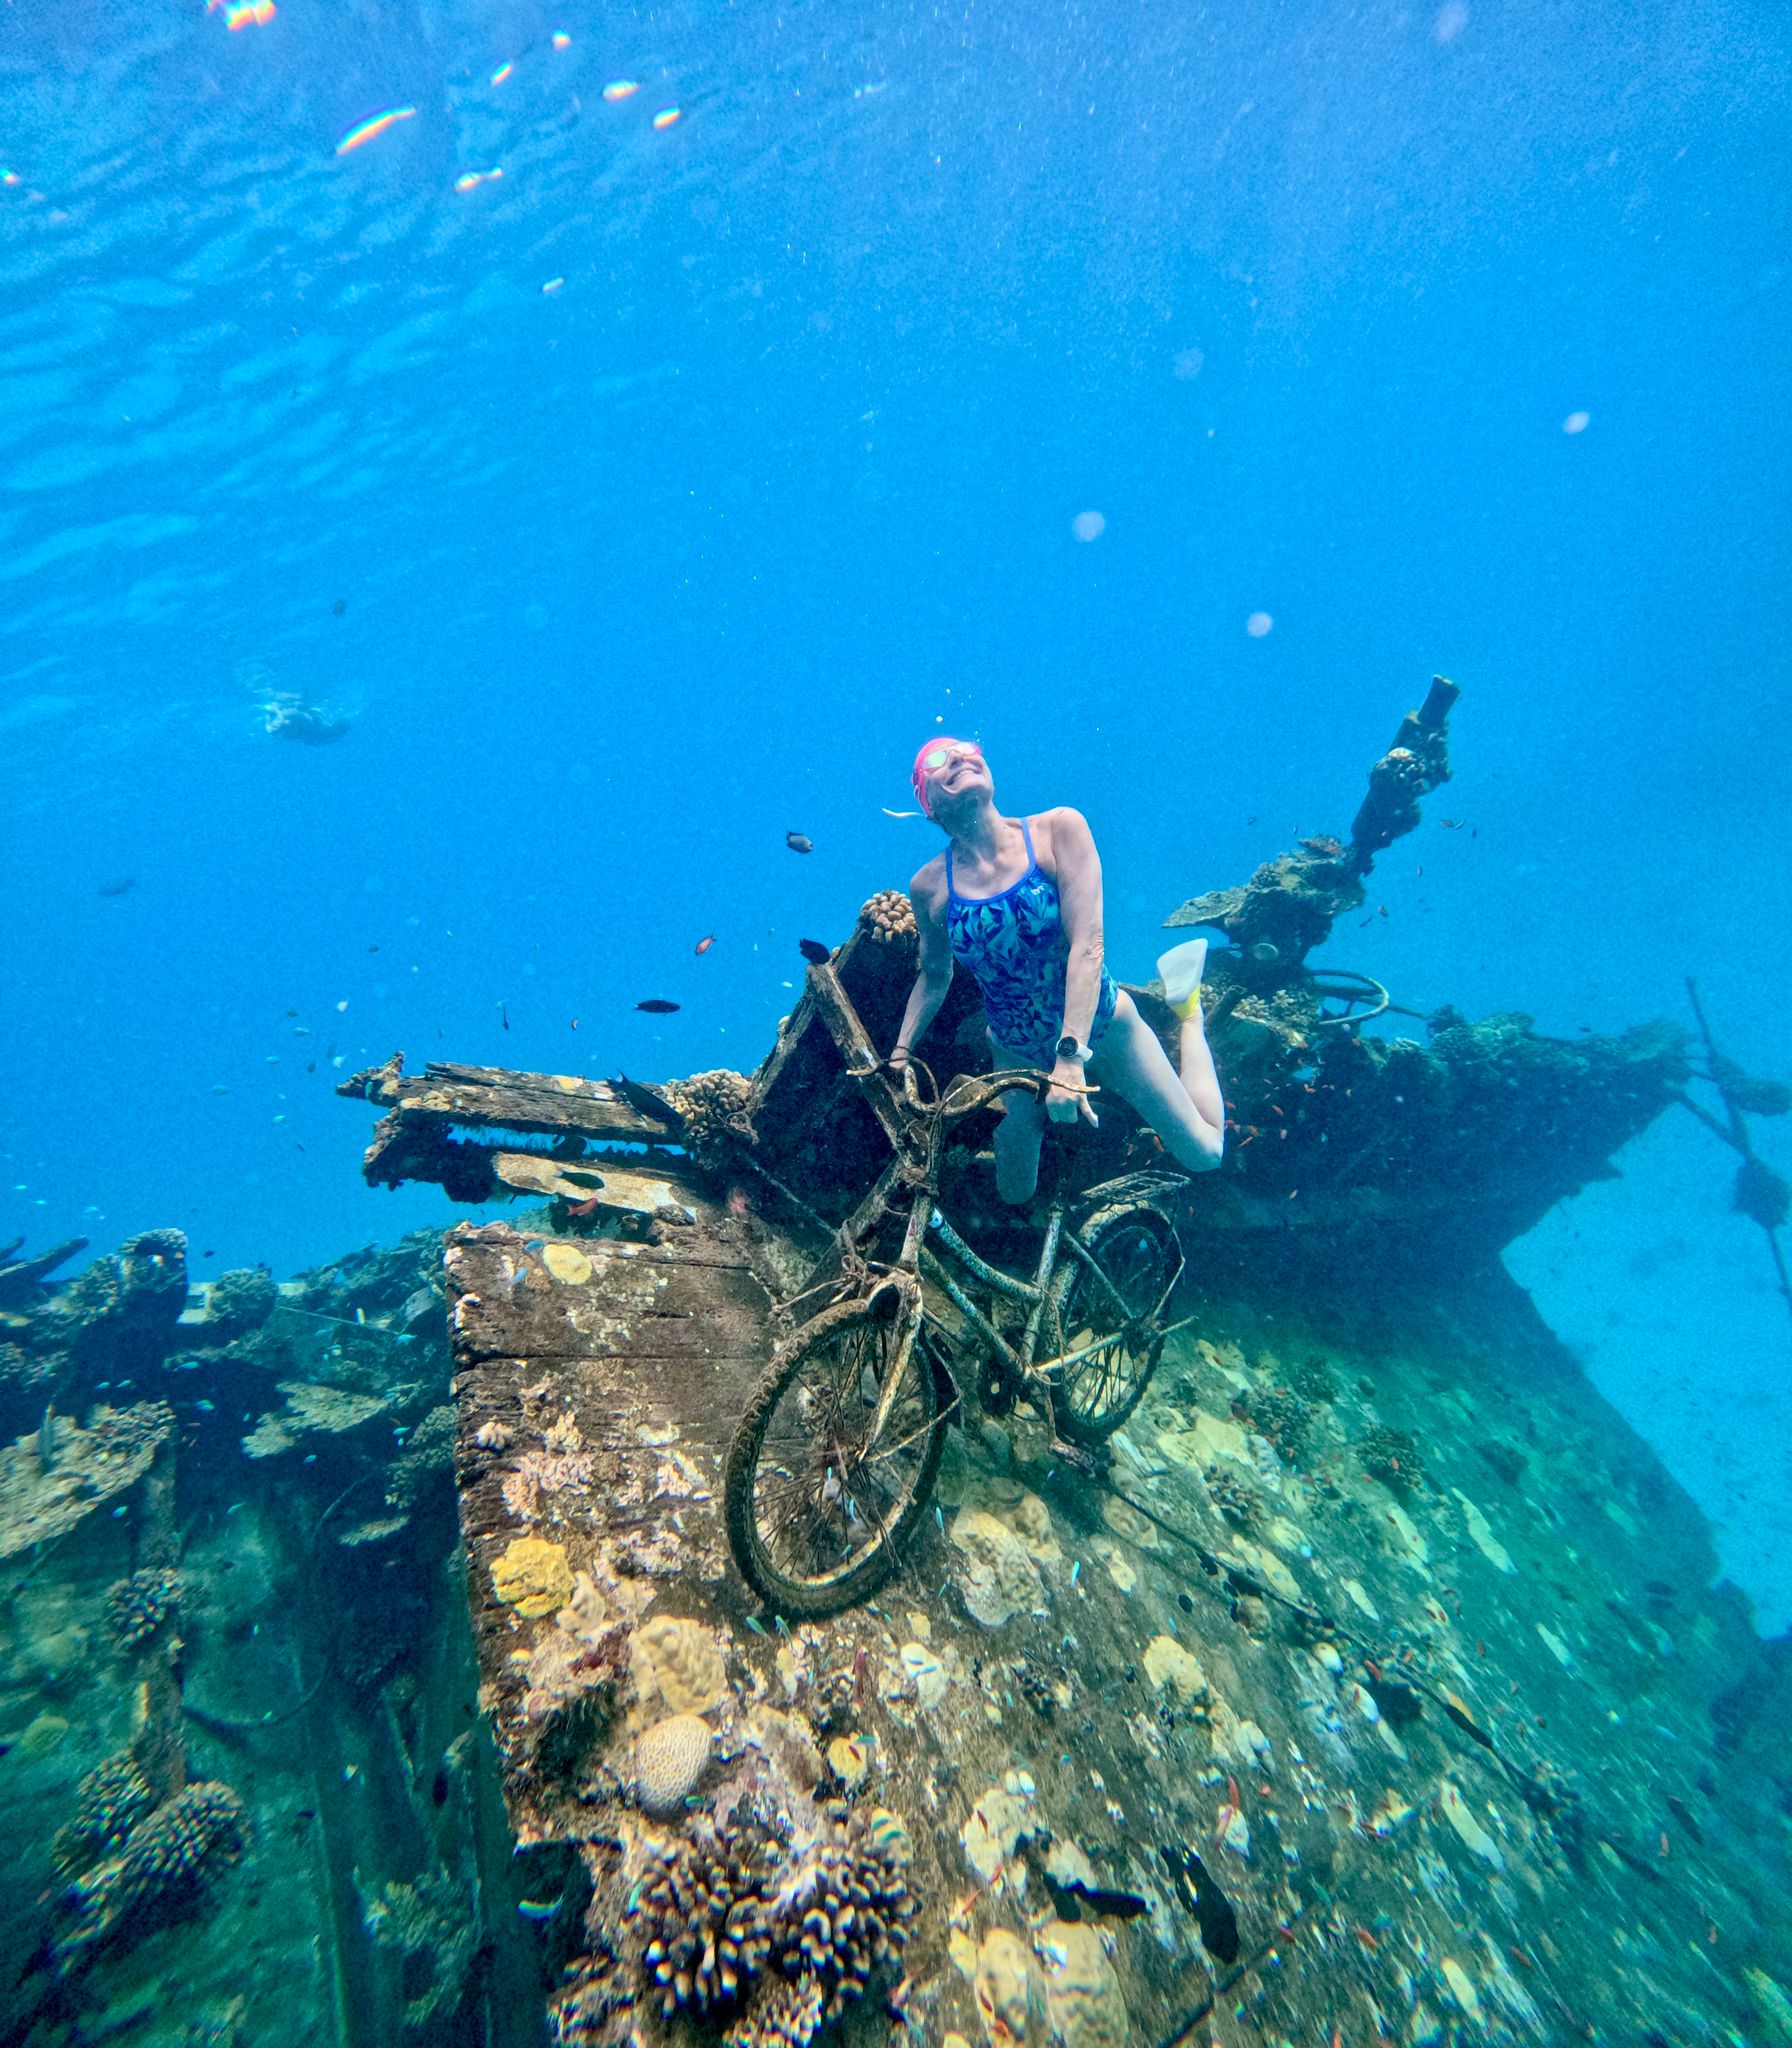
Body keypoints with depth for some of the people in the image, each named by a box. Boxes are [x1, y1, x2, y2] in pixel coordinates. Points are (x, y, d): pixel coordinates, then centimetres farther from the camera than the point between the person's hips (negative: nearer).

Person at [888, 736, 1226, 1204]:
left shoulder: (1058, 828, -19)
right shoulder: (929, 886, -12)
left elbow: (1087, 945, -26)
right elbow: (934, 977, 5)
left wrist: (1071, 1058, -34)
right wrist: (899, 1054, -1)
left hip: (1100, 1025, -2)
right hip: (1018, 1053, 2)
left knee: (1204, 1155, 8)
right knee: (1015, 1198, 12)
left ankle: (1185, 1003, 28)